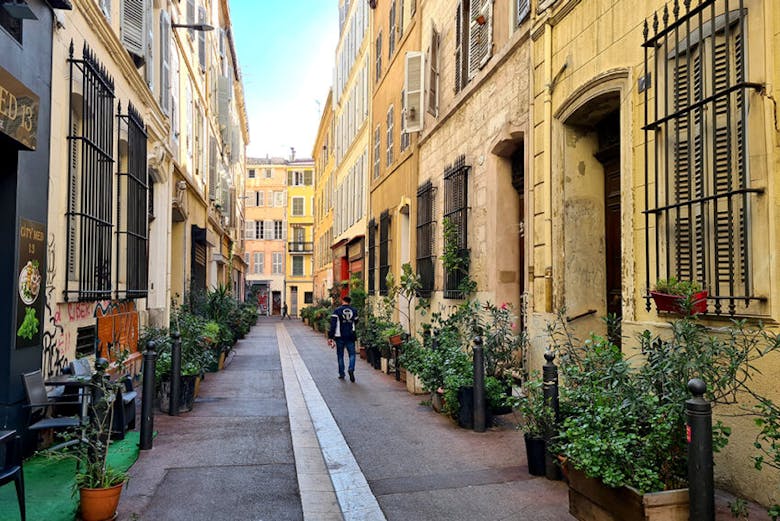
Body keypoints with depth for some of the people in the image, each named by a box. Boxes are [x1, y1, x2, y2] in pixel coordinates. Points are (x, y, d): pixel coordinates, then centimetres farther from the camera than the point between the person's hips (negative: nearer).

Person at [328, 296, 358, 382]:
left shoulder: (337, 310, -4)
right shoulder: (354, 311, 5)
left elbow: (333, 324, -9)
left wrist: (330, 337, -8)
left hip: (340, 337, -1)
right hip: (350, 337, 1)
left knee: (340, 355, 9)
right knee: (352, 354, 8)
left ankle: (341, 374, 12)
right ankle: (351, 369, -15)